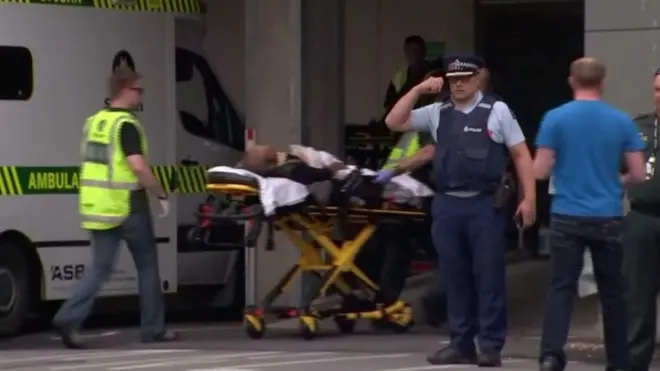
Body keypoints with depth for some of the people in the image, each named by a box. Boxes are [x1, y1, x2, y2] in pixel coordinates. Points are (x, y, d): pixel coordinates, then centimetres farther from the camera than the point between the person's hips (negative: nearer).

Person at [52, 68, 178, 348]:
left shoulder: (93, 123, 11)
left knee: (100, 267, 7)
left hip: (98, 208, 7)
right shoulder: (126, 125, -14)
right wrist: (161, 195, -13)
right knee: (147, 266, 9)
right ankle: (153, 329, 16)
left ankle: (69, 318, -12)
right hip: (128, 208, -7)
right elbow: (138, 167, -24)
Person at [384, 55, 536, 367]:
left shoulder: (496, 111, 1)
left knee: (489, 277, -1)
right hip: (447, 204, 4)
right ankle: (461, 344, 15)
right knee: (454, 277, 8)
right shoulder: (437, 113, 11)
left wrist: (529, 198, -6)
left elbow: (521, 154, 1)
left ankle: (490, 346, 3)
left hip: (485, 204, -4)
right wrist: (418, 90, 1)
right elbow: (394, 122, 9)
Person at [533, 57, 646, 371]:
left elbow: (540, 171, -7)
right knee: (611, 291, 10)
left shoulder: (555, 118, -6)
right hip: (608, 218, 1)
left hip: (567, 217, -1)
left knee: (561, 288, 1)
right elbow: (638, 174, 1)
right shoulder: (621, 121, -1)